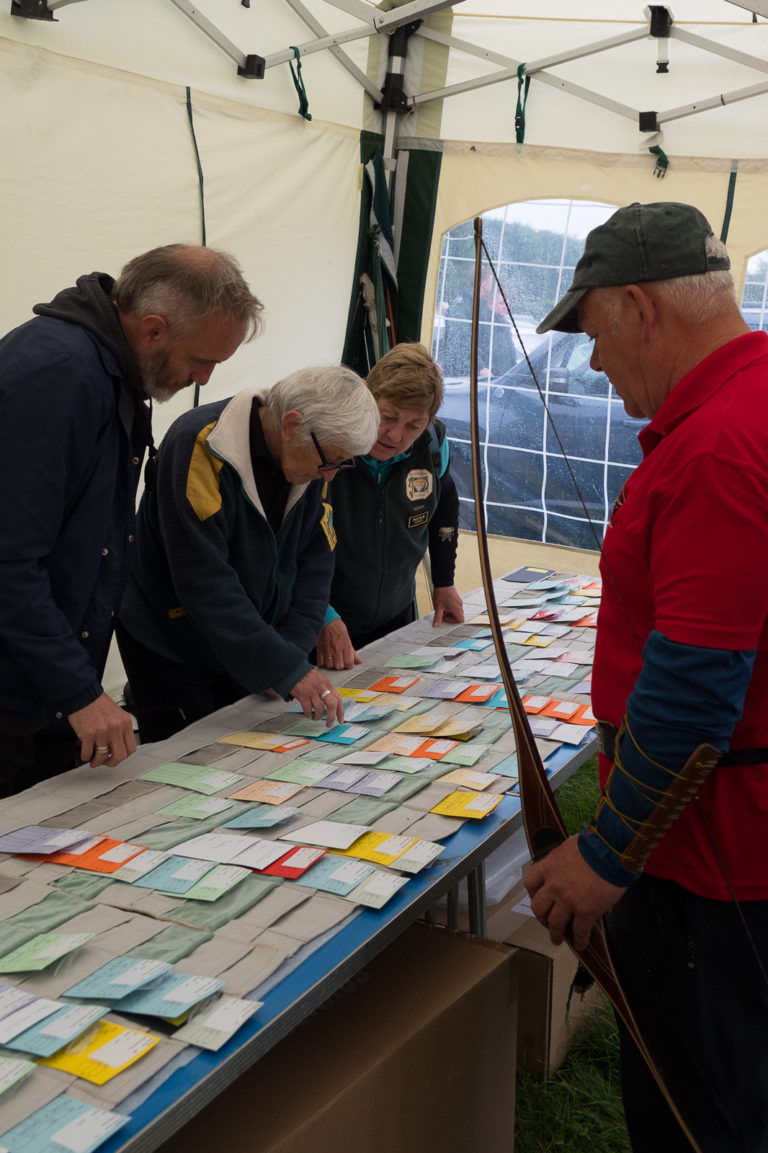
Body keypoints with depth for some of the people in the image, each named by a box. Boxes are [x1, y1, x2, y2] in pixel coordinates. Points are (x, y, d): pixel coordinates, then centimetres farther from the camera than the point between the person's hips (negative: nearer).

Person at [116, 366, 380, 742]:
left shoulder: (311, 462, -5)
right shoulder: (200, 447, -27)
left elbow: (314, 566, 0)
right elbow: (205, 581, -31)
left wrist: (287, 652, -13)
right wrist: (286, 669, -32)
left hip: (242, 651, 6)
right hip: (172, 651, -6)